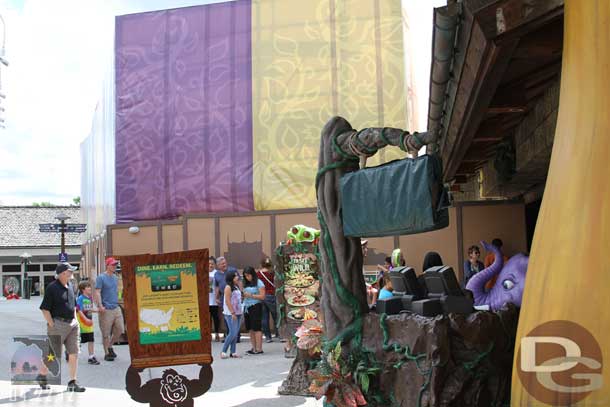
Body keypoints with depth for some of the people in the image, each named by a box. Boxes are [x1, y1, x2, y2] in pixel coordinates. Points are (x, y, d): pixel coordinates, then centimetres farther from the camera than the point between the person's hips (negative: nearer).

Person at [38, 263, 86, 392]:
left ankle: (72, 382, 9)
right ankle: (42, 376, 24)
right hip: (58, 324, -7)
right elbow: (45, 309, -12)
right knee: (55, 355, 1)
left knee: (73, 353, 3)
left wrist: (75, 320, 15)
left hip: (72, 324, 7)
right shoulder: (52, 288, -11)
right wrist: (52, 325, -14)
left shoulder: (70, 286, 12)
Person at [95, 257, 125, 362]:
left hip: (116, 308, 7)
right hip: (106, 310, -7)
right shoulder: (101, 278, -6)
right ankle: (107, 353, 11)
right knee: (106, 333, 0)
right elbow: (97, 293, -13)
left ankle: (110, 346, 27)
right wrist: (100, 306, -23)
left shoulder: (115, 278, 15)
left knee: (120, 329, 6)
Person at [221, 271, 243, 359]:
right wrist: (233, 313, -18)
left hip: (238, 313, 8)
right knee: (232, 333, -11)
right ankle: (223, 352, -4)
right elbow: (227, 301, -15)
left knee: (236, 333, 6)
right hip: (230, 314, -8)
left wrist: (240, 312, 14)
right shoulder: (228, 287, -9)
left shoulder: (236, 287, 15)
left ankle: (233, 352, 10)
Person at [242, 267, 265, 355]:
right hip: (247, 307, 7)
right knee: (250, 329, 6)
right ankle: (254, 348, 11)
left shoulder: (259, 283, -4)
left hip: (255, 307, -7)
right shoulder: (246, 284, 15)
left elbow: (262, 296, -9)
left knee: (256, 328, -7)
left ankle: (259, 348, -5)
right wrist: (243, 295, 0)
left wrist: (251, 295, -15)